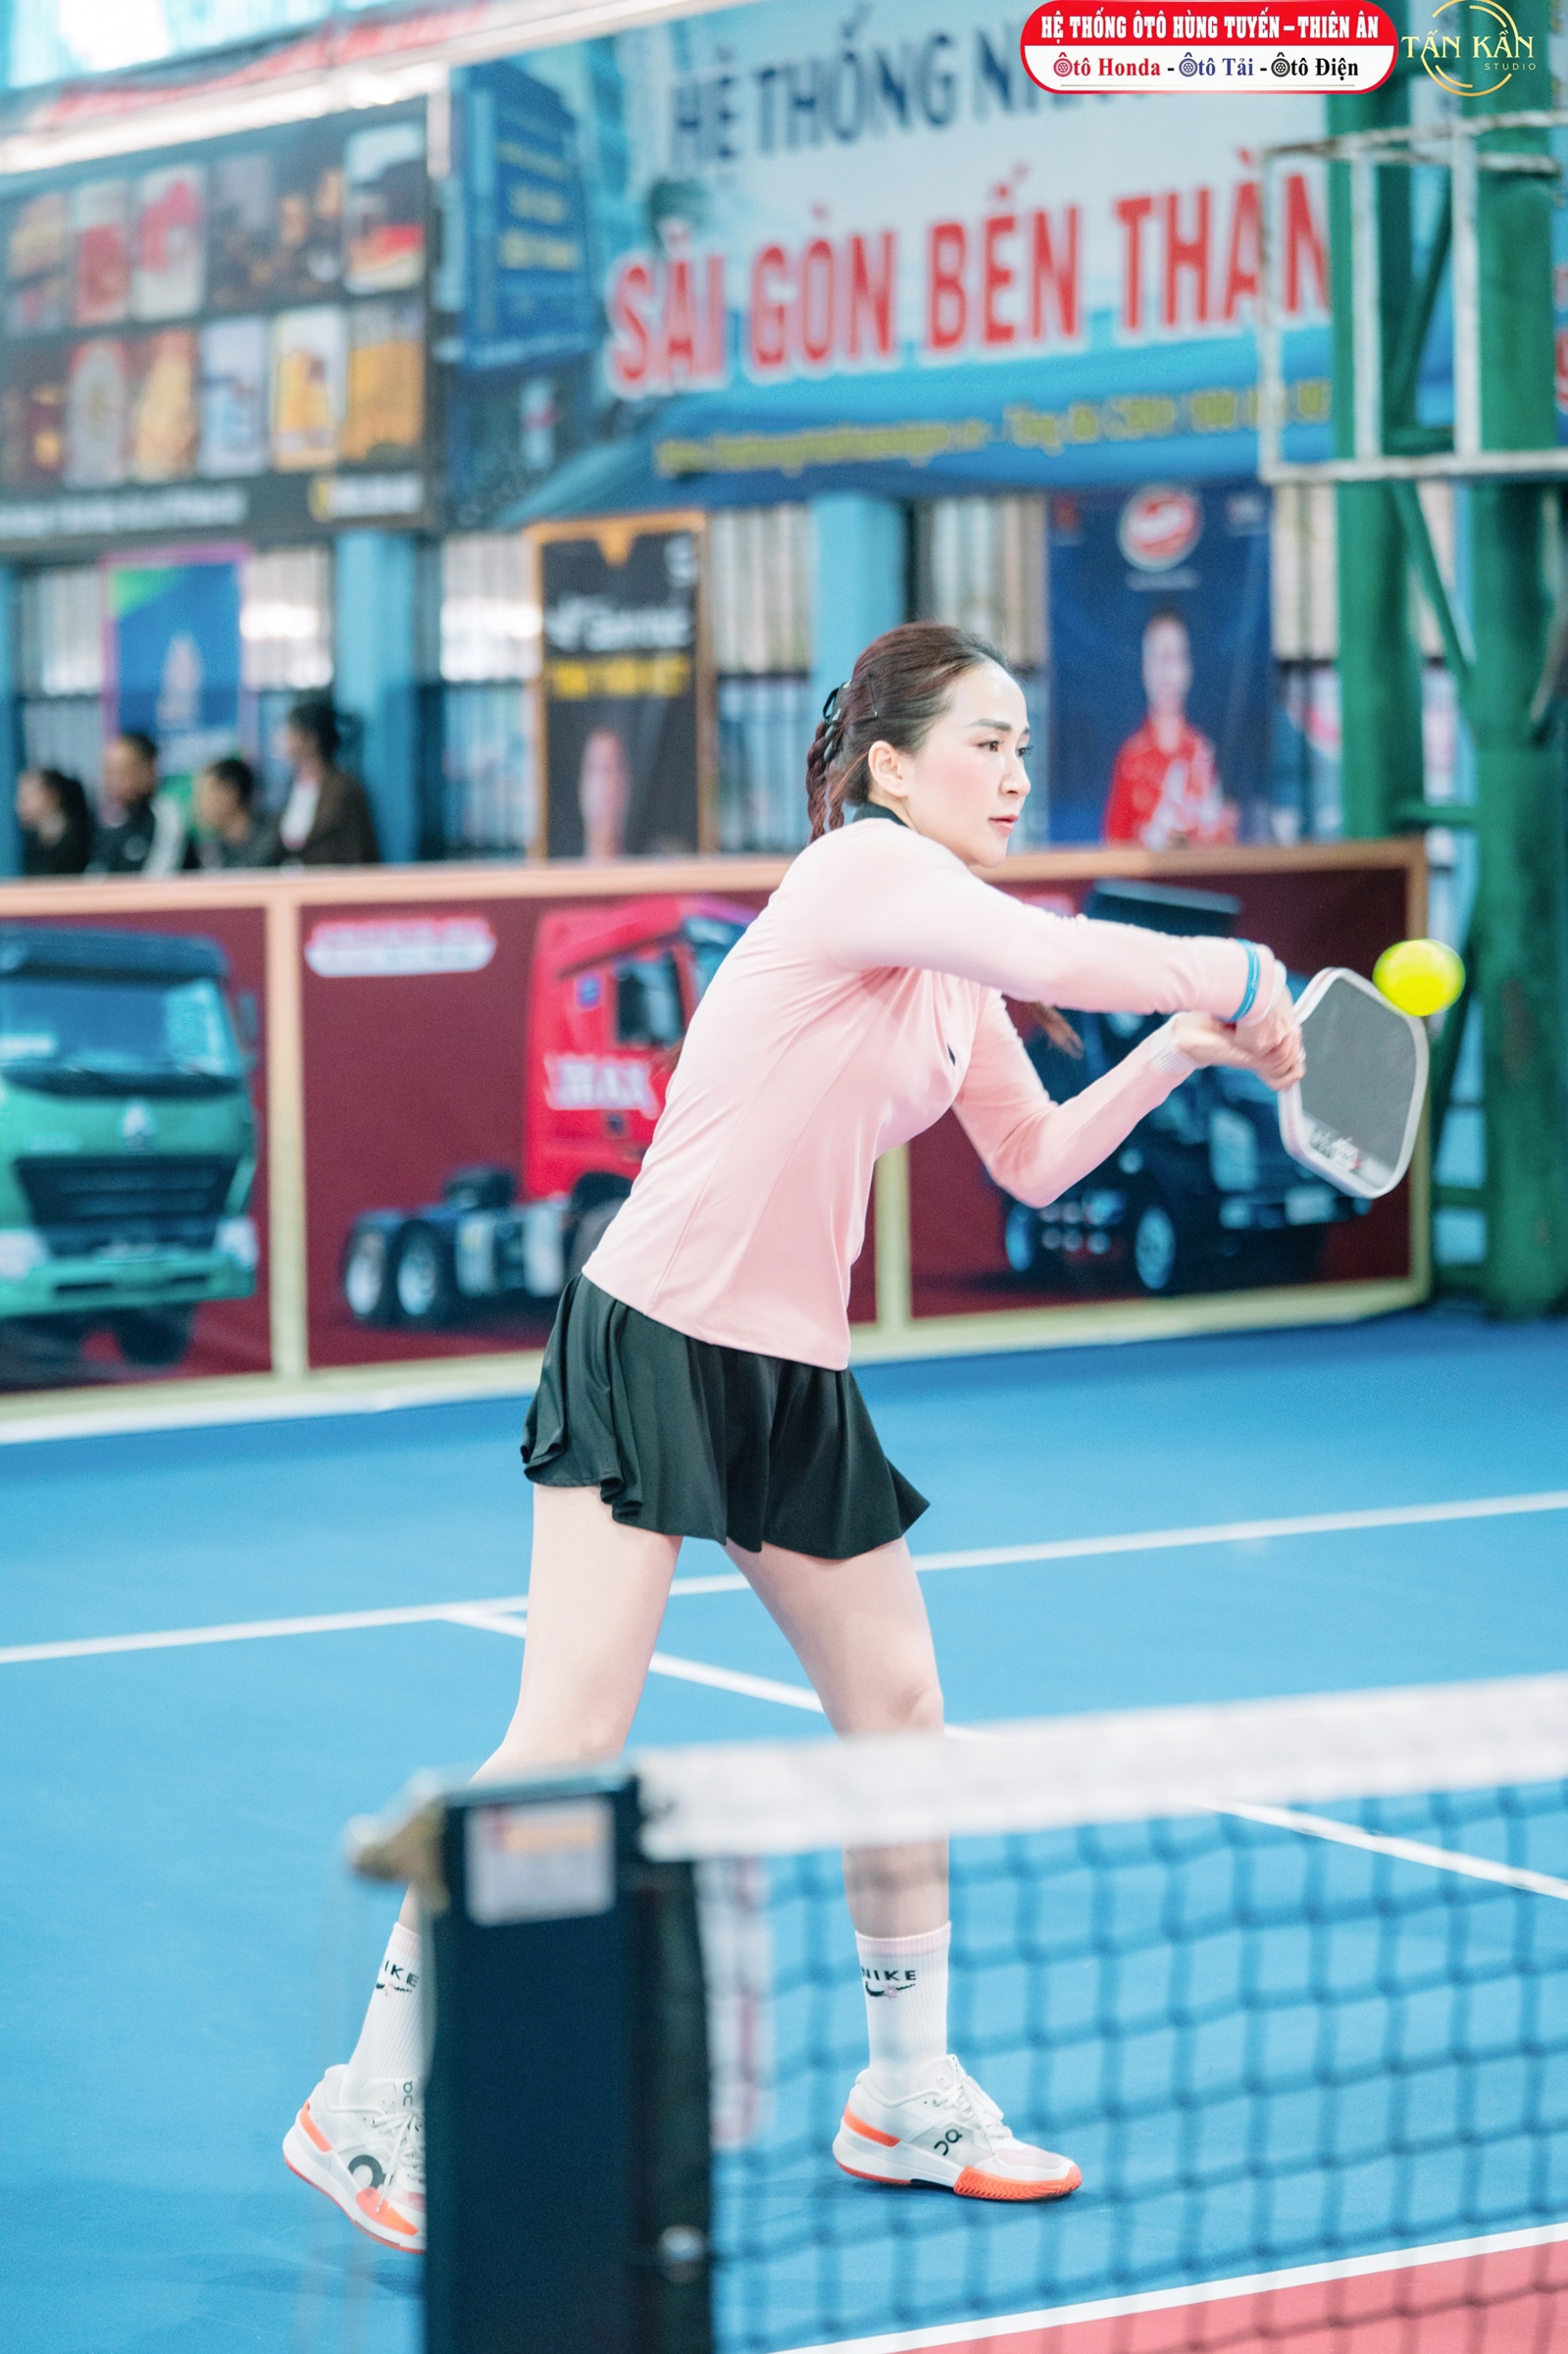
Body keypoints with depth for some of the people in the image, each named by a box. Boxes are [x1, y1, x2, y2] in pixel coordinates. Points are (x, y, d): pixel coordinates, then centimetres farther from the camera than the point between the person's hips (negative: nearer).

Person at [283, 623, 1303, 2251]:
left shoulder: (955, 973, 13)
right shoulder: (863, 869, -14)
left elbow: (1034, 1160, 21)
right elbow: (1066, 960, -29)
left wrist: (1180, 1052, 8)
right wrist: (1237, 976, -13)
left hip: (797, 1373, 9)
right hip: (653, 1339, -9)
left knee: (898, 1713, 11)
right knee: (568, 1744, -12)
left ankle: (909, 2098, 25)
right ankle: (372, 2102, -1)